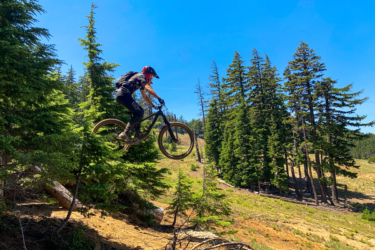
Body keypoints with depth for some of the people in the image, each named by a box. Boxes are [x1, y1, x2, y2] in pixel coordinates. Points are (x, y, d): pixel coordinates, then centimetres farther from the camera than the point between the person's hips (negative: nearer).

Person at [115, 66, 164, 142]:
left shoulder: (141, 82, 28)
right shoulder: (141, 76, -1)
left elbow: (144, 96, 31)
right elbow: (148, 88, -18)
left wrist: (153, 105, 25)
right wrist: (159, 98, -21)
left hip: (121, 94, 10)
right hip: (123, 94, -10)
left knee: (140, 110, 12)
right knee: (139, 113, -12)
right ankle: (125, 133, -16)